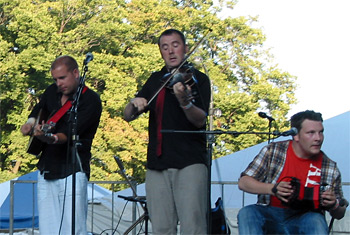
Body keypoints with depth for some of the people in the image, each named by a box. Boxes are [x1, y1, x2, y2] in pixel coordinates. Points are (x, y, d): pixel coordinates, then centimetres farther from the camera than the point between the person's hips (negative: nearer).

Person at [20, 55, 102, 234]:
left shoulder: (90, 100, -10)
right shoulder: (52, 92, 11)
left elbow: (71, 132, -22)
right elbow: (38, 110, 29)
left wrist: (52, 138, -42)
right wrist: (30, 123, 6)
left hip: (72, 171, -7)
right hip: (46, 170, 7)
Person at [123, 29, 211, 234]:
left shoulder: (198, 79, 4)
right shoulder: (155, 80, 18)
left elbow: (200, 120, -10)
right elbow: (127, 116, 17)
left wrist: (185, 102, -30)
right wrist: (135, 104, -6)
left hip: (190, 163, -5)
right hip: (157, 163, 5)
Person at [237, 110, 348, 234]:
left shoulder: (330, 167, 4)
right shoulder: (273, 151, 1)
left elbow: (339, 214, 12)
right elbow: (243, 182, -2)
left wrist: (333, 205, -14)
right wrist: (273, 189, -19)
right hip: (270, 215, 1)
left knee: (317, 222, -35)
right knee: (246, 213, -30)